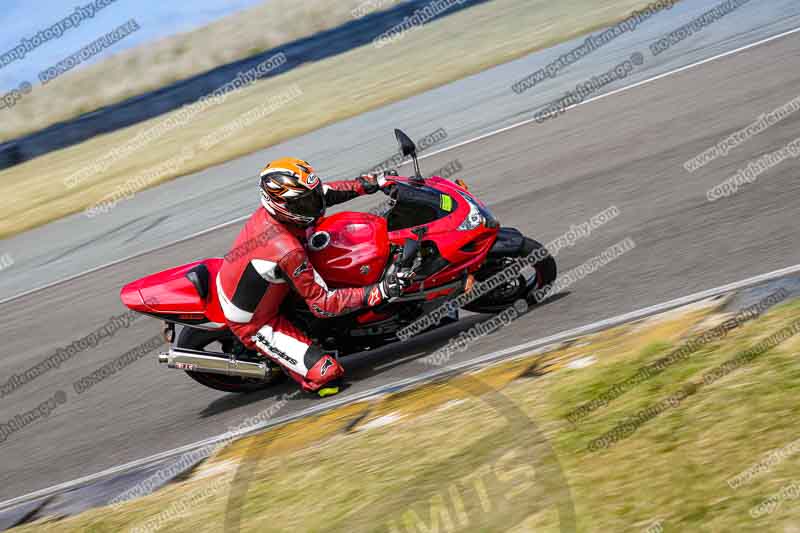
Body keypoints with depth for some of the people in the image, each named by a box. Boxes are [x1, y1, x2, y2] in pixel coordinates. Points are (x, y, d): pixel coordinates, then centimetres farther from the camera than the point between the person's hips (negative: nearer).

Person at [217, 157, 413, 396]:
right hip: (252, 323, -8)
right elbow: (322, 304, -31)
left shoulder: (271, 208, -15)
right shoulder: (288, 252, -38)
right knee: (327, 374, -19)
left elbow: (325, 192, 5)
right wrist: (379, 292, -36)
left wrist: (372, 182, -1)